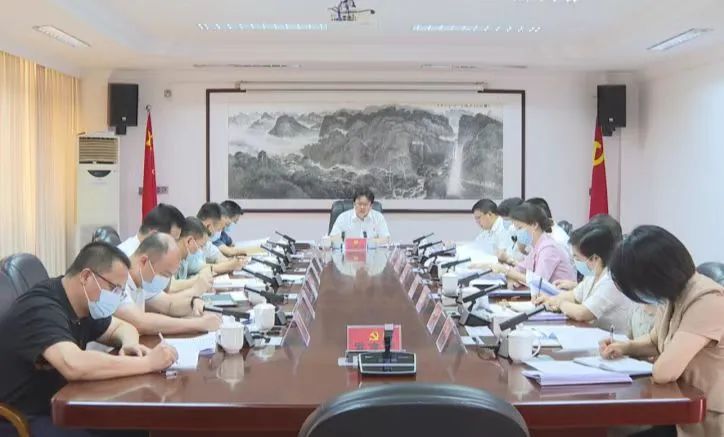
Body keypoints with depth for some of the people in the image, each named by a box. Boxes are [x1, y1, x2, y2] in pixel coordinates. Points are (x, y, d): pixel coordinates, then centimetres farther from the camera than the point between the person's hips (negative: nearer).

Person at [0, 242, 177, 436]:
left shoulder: (84, 306, 3)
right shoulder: (40, 310, -25)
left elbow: (121, 328, 19)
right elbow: (75, 365, -42)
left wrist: (129, 345, -6)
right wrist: (148, 362, -34)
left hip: (56, 408, 9)